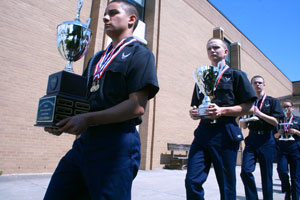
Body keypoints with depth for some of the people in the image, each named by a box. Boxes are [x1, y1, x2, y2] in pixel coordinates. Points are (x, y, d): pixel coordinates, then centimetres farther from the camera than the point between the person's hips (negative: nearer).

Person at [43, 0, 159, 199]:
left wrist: (88, 119, -19)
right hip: (85, 140, 8)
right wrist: (63, 121, 4)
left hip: (116, 143, -7)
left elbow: (137, 106, -14)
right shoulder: (97, 59, 22)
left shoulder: (140, 54, -1)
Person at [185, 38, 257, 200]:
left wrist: (222, 111, -15)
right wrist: (193, 113, 0)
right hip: (203, 131, 4)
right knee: (192, 181, -6)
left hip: (225, 133, -3)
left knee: (226, 186, 5)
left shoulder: (236, 75, 8)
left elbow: (248, 107, 0)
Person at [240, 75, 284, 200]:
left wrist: (259, 113, -12)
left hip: (267, 139, -2)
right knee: (246, 171, -10)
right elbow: (243, 126, 13)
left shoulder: (272, 101, 7)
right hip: (252, 139, 2)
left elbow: (275, 122, -4)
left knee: (266, 174, 3)